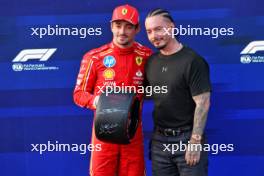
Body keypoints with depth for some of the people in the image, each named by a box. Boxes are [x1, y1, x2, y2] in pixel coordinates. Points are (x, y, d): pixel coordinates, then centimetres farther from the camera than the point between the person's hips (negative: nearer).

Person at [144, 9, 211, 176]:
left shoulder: (193, 61, -13)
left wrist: (195, 142, -17)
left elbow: (203, 103, -16)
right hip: (159, 139, 6)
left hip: (186, 138, -6)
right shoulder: (151, 61, 6)